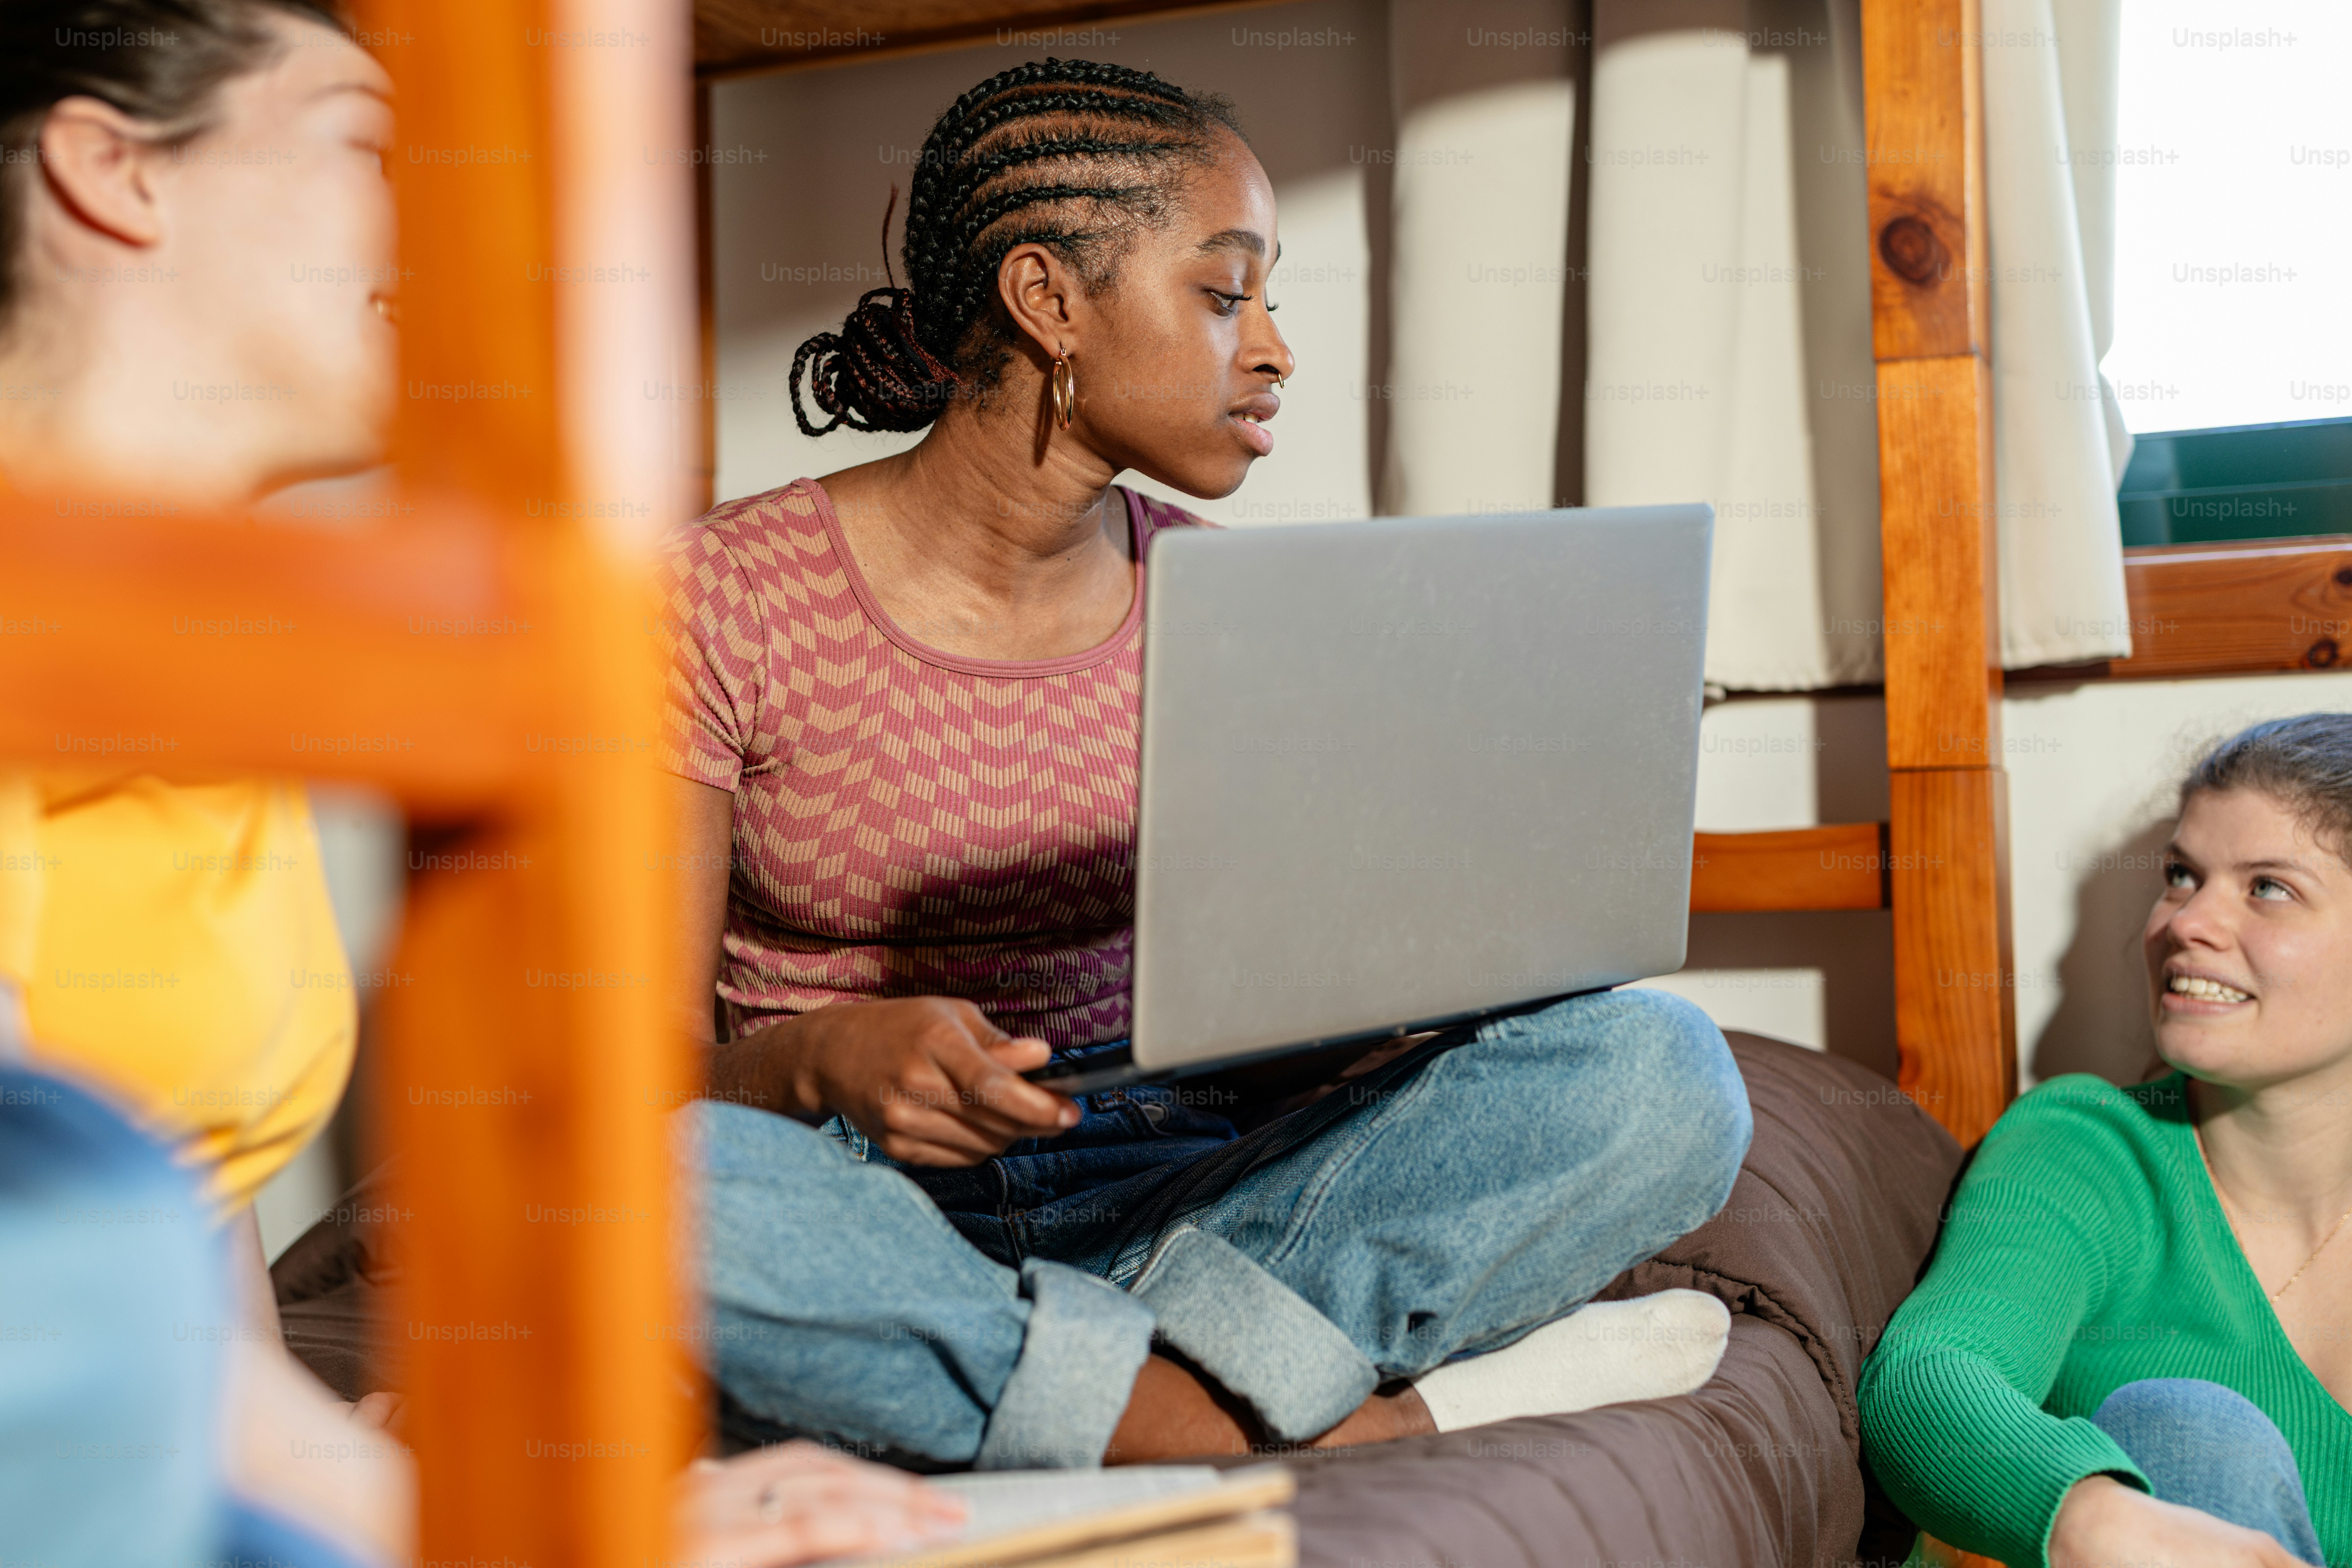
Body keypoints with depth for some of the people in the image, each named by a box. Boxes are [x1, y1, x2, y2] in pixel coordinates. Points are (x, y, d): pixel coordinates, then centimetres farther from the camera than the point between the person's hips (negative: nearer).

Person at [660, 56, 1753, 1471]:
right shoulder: (724, 598, -4)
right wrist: (821, 1057, -28)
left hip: (1166, 1202, 3)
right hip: (867, 1226, -3)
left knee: (1660, 1066, -18)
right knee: (670, 1183, -40)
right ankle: (1352, 1427, -29)